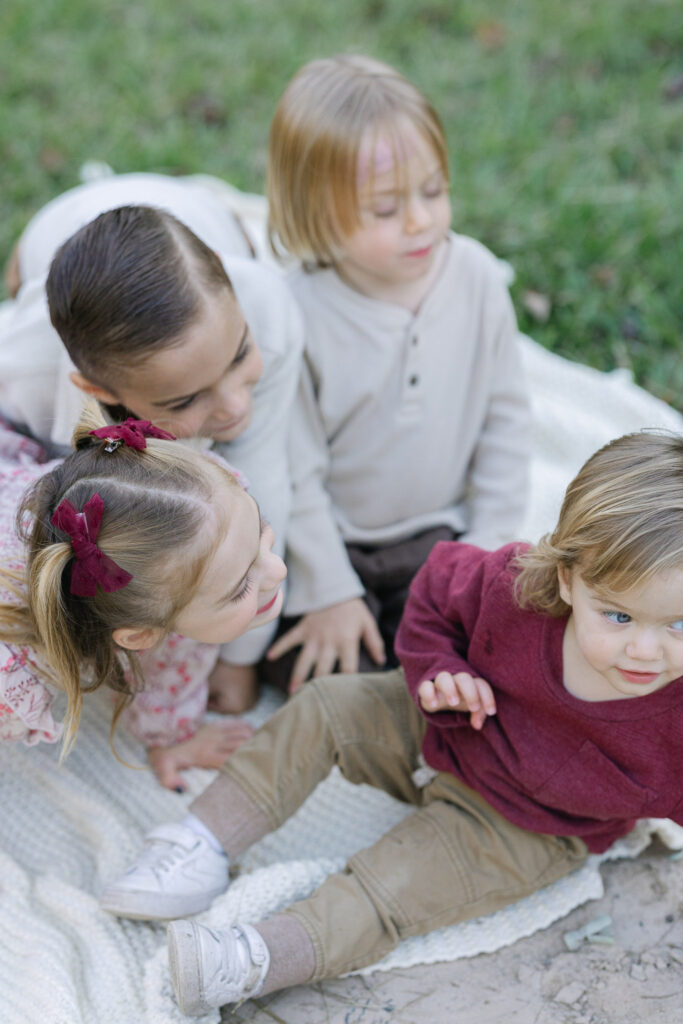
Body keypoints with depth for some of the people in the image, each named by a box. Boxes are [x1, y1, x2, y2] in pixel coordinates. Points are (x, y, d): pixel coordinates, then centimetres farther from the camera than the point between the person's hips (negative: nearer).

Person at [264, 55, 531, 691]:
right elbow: (293, 471, -15)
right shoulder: (296, 312, -21)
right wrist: (329, 591, -13)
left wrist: (490, 544, -1)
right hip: (326, 544, -3)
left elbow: (504, 418, 1)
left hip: (440, 538, 3)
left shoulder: (476, 276, -9)